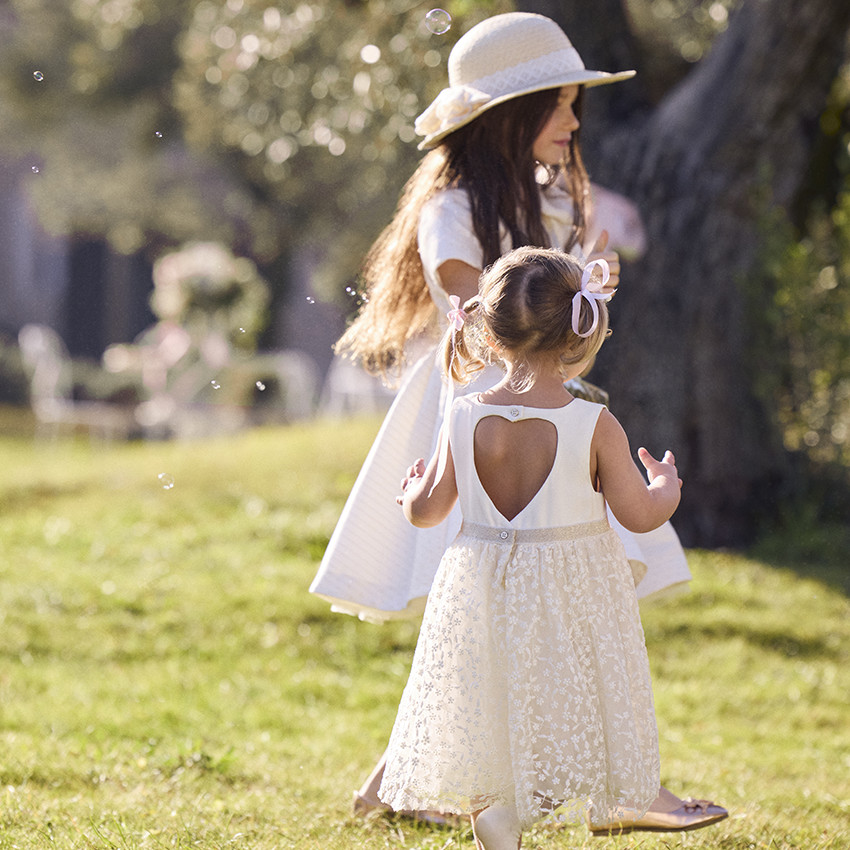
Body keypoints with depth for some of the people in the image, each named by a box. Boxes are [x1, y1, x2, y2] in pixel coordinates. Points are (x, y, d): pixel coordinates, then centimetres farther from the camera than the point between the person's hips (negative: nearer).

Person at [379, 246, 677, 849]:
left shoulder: (465, 420, -7)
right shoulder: (594, 426, -14)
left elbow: (427, 511, 2)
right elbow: (639, 515, -7)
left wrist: (412, 489, 25)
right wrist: (666, 484, 15)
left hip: (484, 595, 2)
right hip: (573, 593, -2)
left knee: (486, 749, 12)